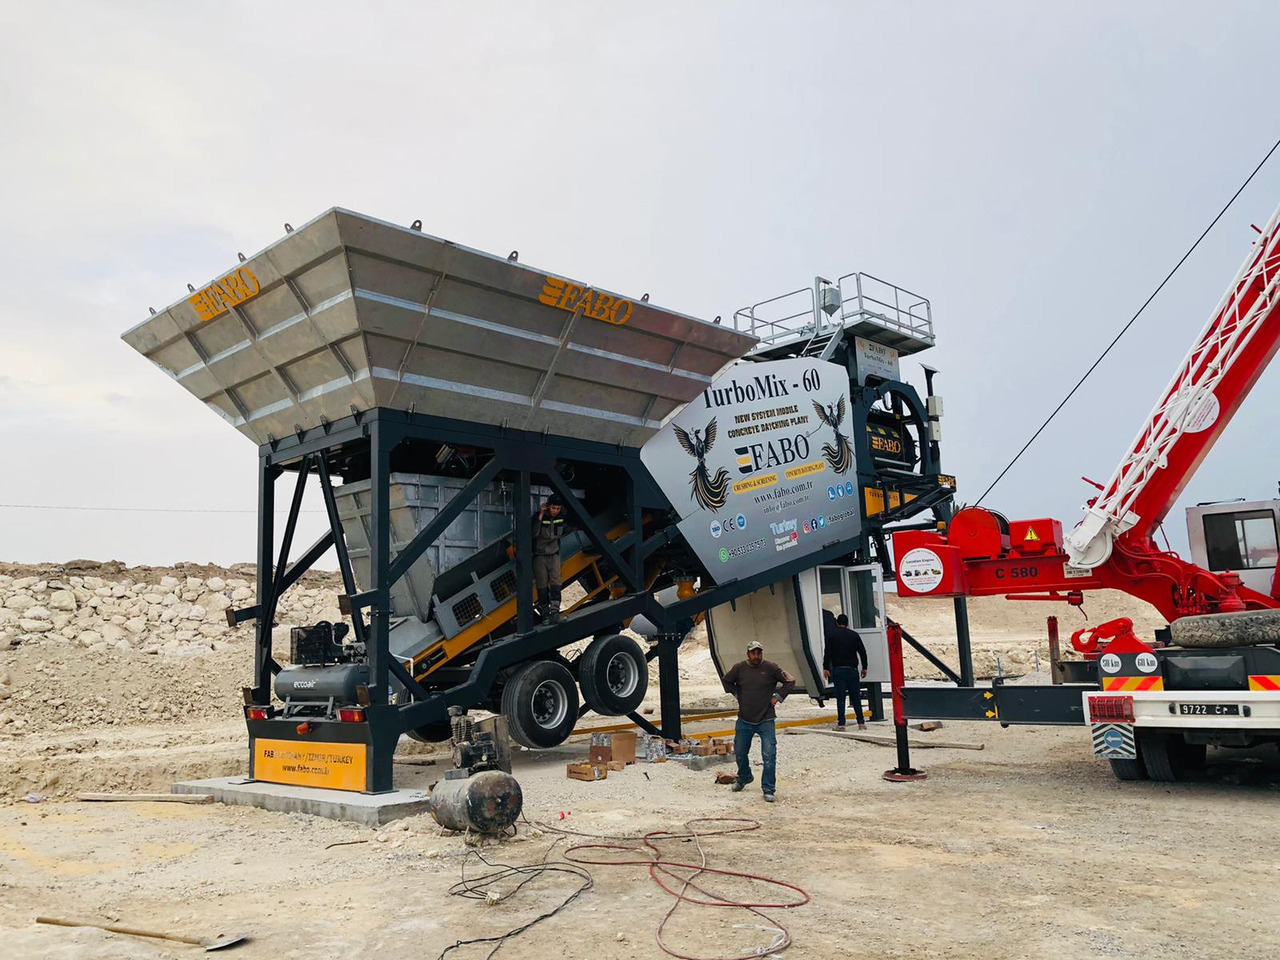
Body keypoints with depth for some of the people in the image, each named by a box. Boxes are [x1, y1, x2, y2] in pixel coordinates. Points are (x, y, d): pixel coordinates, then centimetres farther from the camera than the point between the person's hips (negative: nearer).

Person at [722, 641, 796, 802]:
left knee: (769, 755, -9)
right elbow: (727, 681, 17)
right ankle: (744, 778, 44)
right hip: (744, 721, 3)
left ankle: (769, 789, 4)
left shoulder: (771, 668, -8)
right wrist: (737, 695, 7)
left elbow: (790, 681, 0)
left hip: (766, 721, -3)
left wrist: (778, 696, -5)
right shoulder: (739, 668, -2)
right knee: (740, 753, 16)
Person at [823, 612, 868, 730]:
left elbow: (827, 652, -3)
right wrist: (864, 667, 11)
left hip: (838, 669, -1)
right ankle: (861, 723, 7)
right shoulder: (854, 635, 6)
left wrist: (825, 668, 0)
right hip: (852, 669, 1)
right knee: (856, 697, 7)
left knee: (840, 697, 0)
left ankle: (841, 723, -3)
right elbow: (862, 652, 4)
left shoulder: (831, 634, 3)